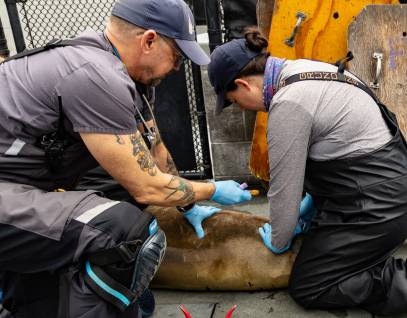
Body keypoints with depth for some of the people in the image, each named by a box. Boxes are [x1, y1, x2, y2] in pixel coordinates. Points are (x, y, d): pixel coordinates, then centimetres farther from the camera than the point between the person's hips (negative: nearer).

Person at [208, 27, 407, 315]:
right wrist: (312, 202, 16)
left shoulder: (288, 104, -24)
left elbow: (284, 188, -16)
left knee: (305, 288, 3)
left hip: (375, 208, -9)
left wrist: (278, 240, 2)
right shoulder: (301, 70, 5)